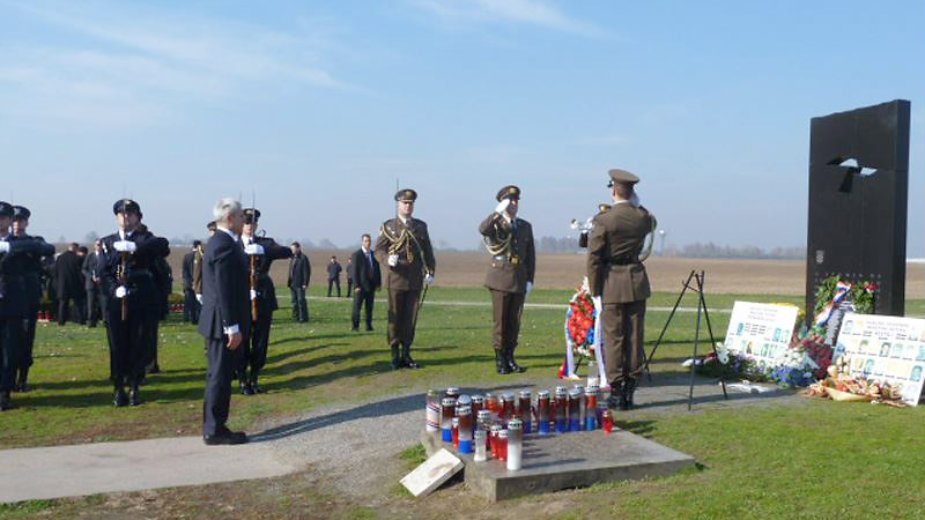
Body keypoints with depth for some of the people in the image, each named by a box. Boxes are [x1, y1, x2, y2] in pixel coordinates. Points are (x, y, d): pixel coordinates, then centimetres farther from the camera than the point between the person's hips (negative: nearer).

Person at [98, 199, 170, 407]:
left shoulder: (146, 238, 7)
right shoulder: (108, 241, 14)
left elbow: (163, 245, -17)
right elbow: (103, 272, 5)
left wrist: (134, 246, -28)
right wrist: (114, 289, -13)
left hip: (143, 300, -1)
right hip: (116, 301, 1)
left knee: (139, 344, 2)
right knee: (117, 345, 1)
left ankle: (134, 388, 14)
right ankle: (118, 389, 11)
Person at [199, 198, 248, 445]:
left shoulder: (218, 242, 15)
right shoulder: (225, 245, -18)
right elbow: (225, 290, -23)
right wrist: (233, 327, -22)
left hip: (219, 323, 10)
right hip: (225, 323, -10)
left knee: (219, 376, 15)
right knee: (220, 377, -2)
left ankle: (214, 428, 24)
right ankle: (215, 431, 5)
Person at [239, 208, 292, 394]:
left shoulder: (266, 243, 6)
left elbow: (287, 252, -13)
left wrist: (262, 249, -26)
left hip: (263, 299, 2)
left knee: (260, 343, 7)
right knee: (242, 343, 1)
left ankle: (254, 378, 22)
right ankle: (243, 380, 15)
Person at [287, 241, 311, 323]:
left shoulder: (303, 258, -9)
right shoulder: (292, 258, 15)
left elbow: (307, 271, -12)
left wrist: (305, 283, -17)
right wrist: (289, 282, 12)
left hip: (300, 284, -8)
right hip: (292, 284, 8)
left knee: (301, 300, -6)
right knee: (295, 301, 11)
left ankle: (303, 317, 0)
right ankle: (296, 317, 18)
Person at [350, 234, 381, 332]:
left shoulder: (374, 254, 11)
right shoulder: (356, 255, -4)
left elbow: (377, 270, 13)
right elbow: (354, 271, -8)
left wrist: (378, 283, 6)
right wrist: (357, 285, -14)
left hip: (371, 286, 4)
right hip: (361, 286, -4)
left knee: (369, 307, 7)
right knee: (357, 306, -2)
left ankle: (369, 325, 12)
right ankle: (355, 325, 4)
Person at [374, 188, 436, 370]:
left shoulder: (421, 226, 11)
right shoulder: (388, 226, 3)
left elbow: (427, 251, 13)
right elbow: (378, 250, -1)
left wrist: (430, 271, 3)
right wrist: (388, 259, -21)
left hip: (415, 279, 2)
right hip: (396, 278, -2)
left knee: (411, 317, 3)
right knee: (395, 317, 2)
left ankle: (406, 354, 12)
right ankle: (395, 356, 9)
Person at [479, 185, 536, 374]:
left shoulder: (525, 226, 13)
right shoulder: (496, 225, 1)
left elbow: (531, 255, 13)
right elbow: (483, 229, -25)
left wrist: (530, 280, 5)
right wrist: (499, 212, -29)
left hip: (520, 280, 4)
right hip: (500, 278, -4)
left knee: (514, 321, 6)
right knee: (501, 321, -2)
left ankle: (510, 359, 15)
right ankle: (500, 360, 6)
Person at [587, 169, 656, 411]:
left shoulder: (604, 221, -13)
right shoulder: (643, 217, 0)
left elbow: (594, 259, -11)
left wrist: (595, 291, -2)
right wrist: (636, 204, 21)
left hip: (612, 284, -4)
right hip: (637, 282, 4)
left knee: (613, 339, 3)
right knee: (635, 338, 10)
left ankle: (616, 393, 5)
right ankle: (629, 392, 14)